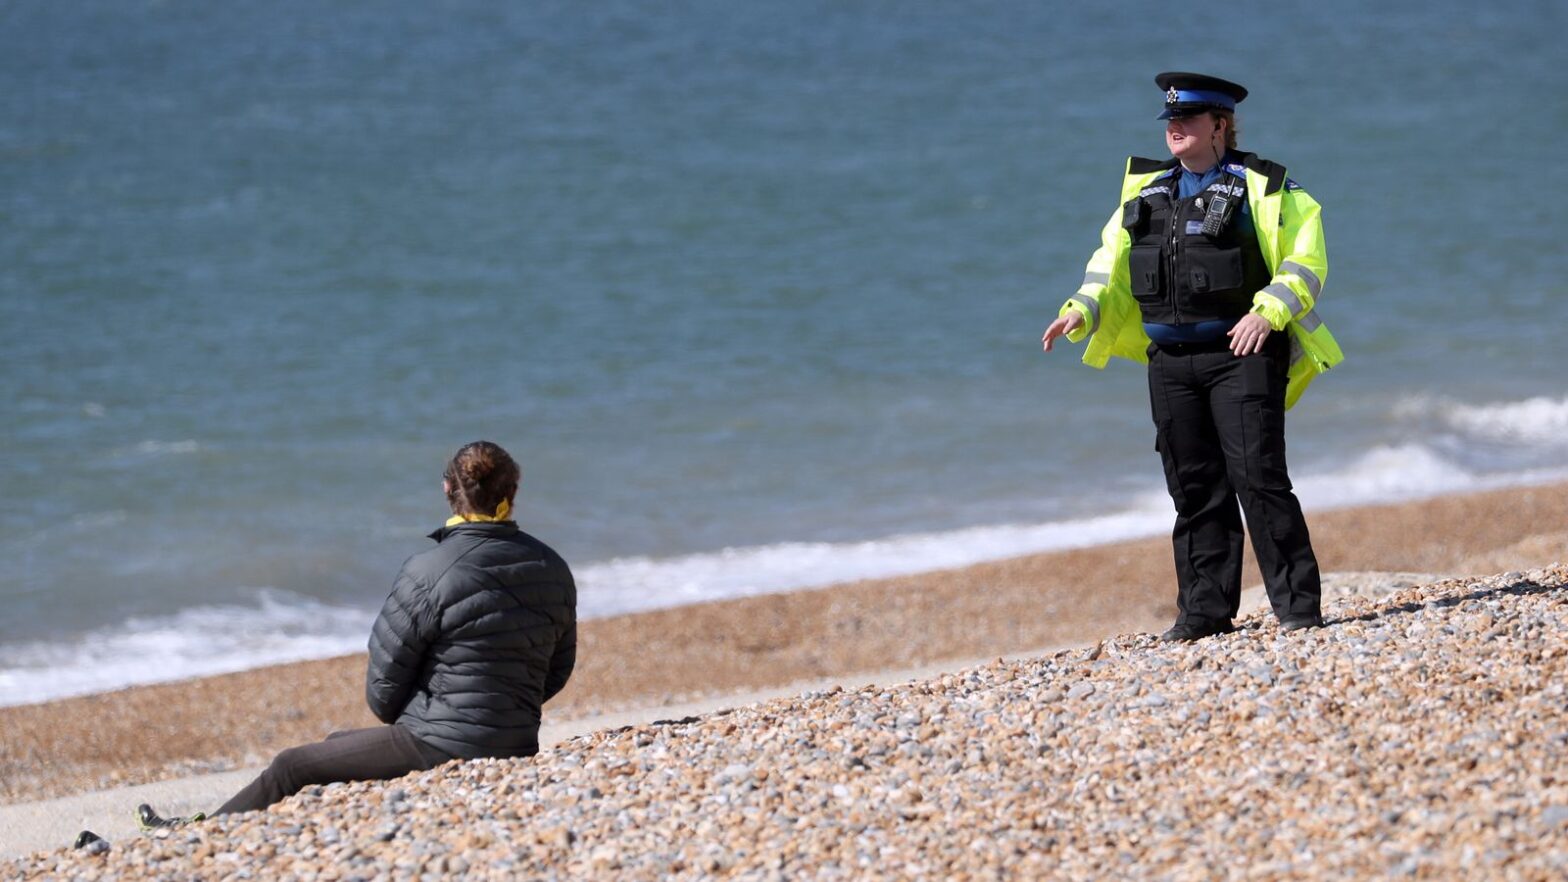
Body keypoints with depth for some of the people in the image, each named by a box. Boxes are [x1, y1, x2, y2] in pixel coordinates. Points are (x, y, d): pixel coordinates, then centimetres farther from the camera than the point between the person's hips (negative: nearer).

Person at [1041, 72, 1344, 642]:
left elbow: (1305, 260, -6)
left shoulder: (1261, 188, -2)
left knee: (1258, 477, -11)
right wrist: (1081, 311, 2)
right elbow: (1112, 260, 18)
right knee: (1194, 489, 6)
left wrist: (1268, 311, -20)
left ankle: (1298, 605, -7)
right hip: (1171, 361, 6)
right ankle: (1205, 611, 12)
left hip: (1241, 354, -5)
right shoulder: (1146, 191, 15)